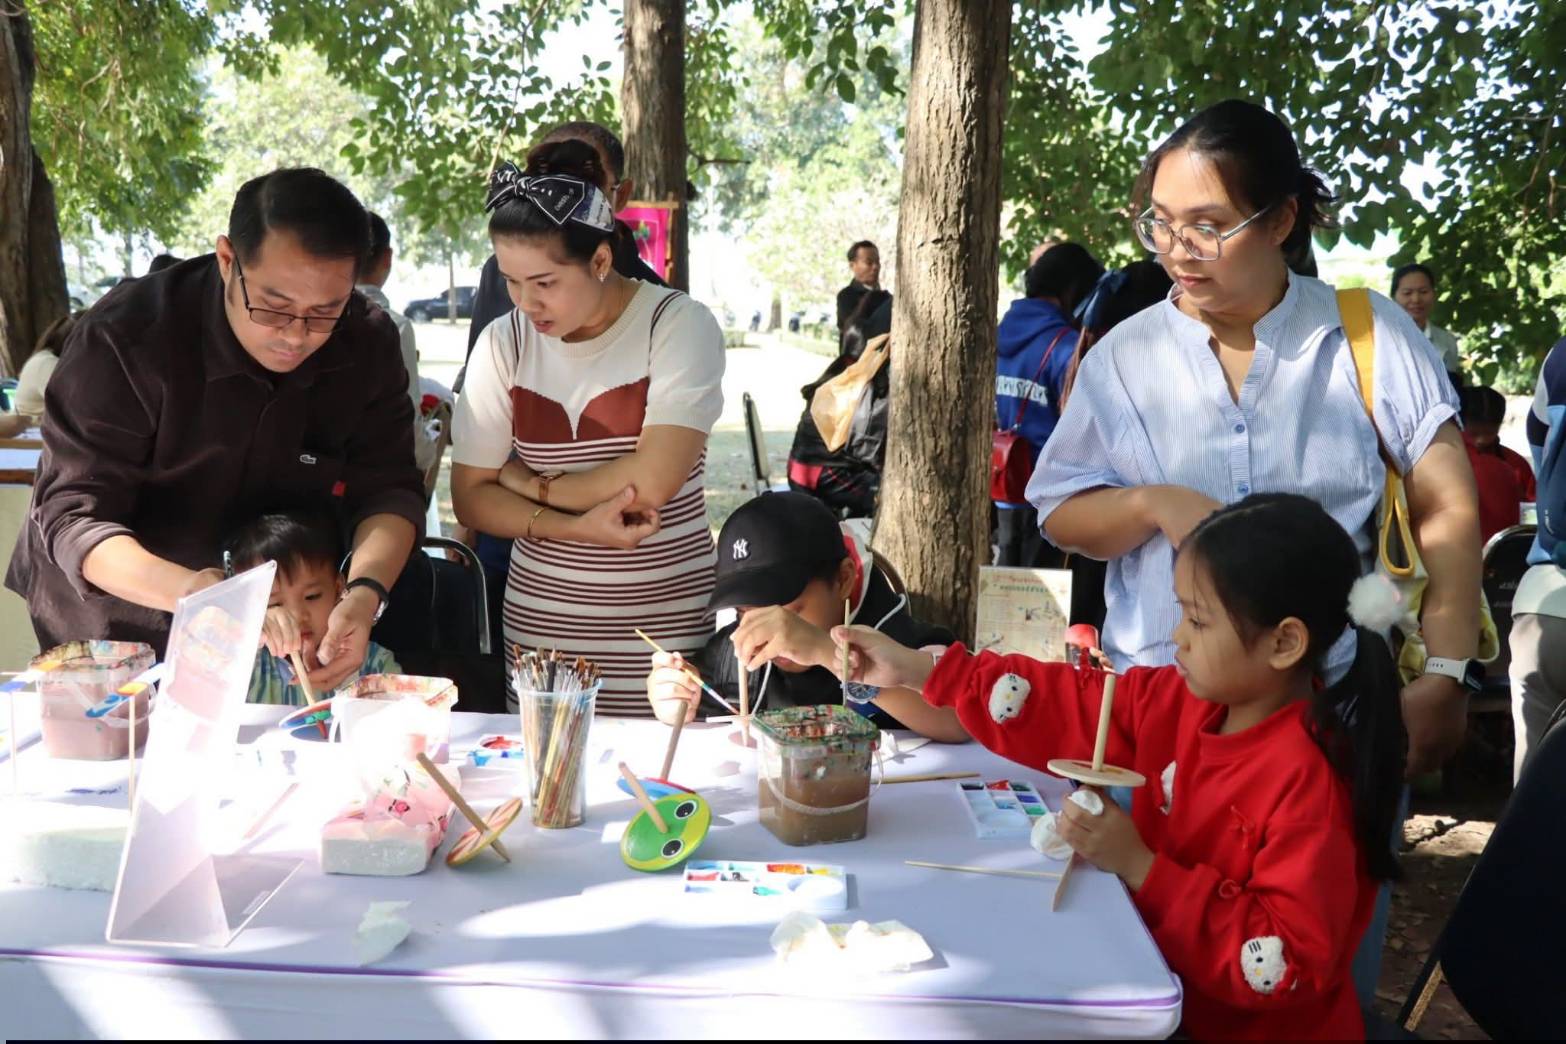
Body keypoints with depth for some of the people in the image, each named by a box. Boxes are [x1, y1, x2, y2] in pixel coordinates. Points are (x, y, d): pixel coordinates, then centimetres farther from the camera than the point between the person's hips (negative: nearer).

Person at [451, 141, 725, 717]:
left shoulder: (679, 325, -8)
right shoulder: (504, 341, 1)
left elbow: (653, 481, -17)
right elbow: (470, 497, 1)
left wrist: (532, 484, -6)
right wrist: (576, 528, -13)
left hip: (665, 625, -2)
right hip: (540, 625, 3)